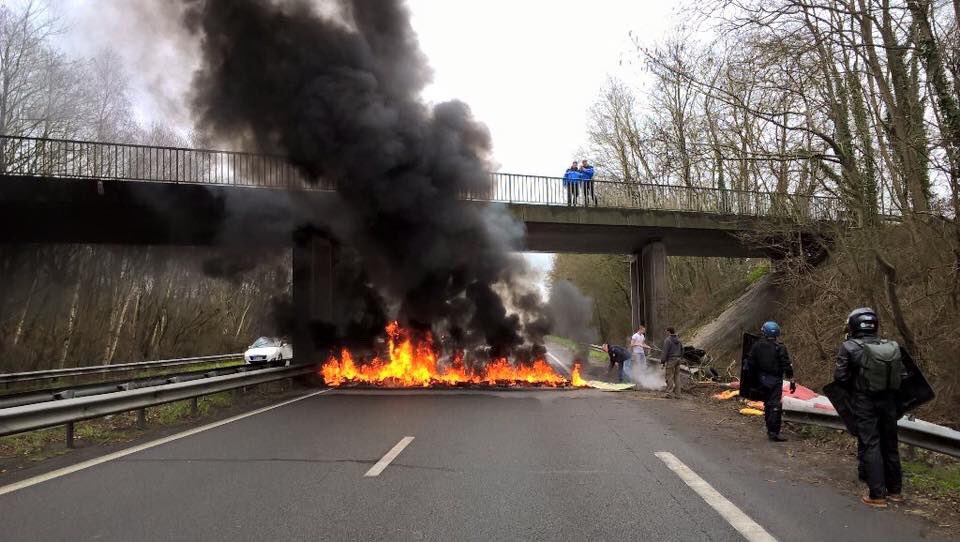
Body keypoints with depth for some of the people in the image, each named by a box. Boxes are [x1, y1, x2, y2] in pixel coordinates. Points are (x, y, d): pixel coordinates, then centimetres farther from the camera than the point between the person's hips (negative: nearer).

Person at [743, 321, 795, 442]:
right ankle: (773, 432, -11)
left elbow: (750, 364, 2)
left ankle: (770, 430, 23)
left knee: (767, 404, 16)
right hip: (775, 380, -5)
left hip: (762, 379, 5)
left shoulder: (756, 346, 1)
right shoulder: (780, 347, -11)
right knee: (775, 406, -5)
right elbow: (787, 365, -10)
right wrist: (792, 381, -4)